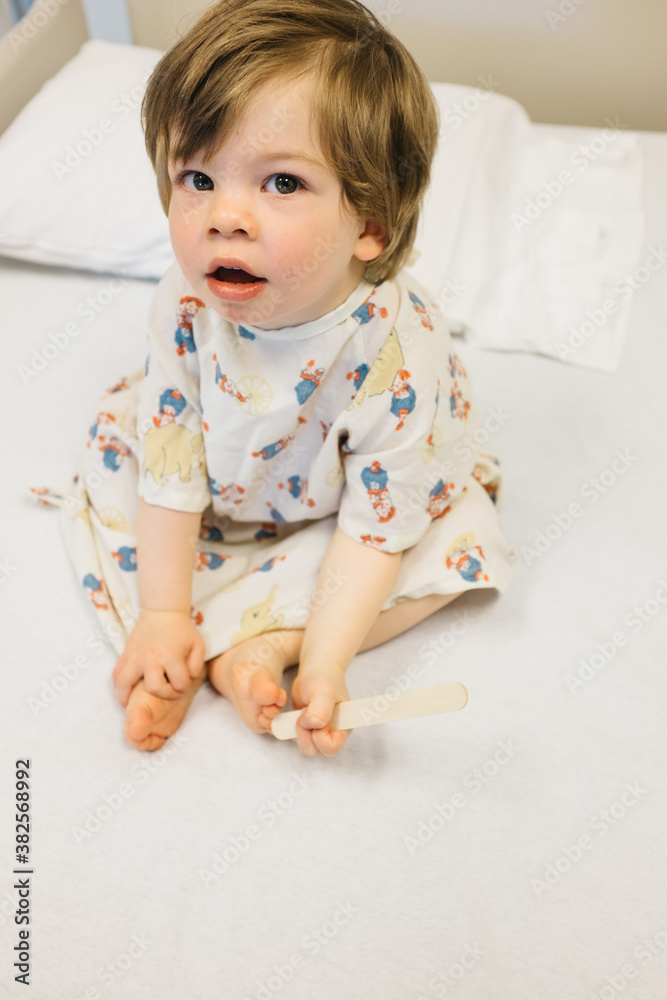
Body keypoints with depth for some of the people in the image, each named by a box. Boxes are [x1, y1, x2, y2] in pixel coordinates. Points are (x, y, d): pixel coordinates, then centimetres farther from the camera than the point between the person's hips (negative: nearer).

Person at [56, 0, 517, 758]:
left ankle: (261, 640, -23)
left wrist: (323, 666, -34)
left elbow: (374, 525, -30)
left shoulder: (398, 353, -36)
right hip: (227, 484, 3)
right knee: (121, 429, -9)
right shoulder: (185, 304, -27)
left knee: (458, 536, -20)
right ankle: (226, 644, -18)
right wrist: (162, 614, -17)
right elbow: (171, 461, -19)